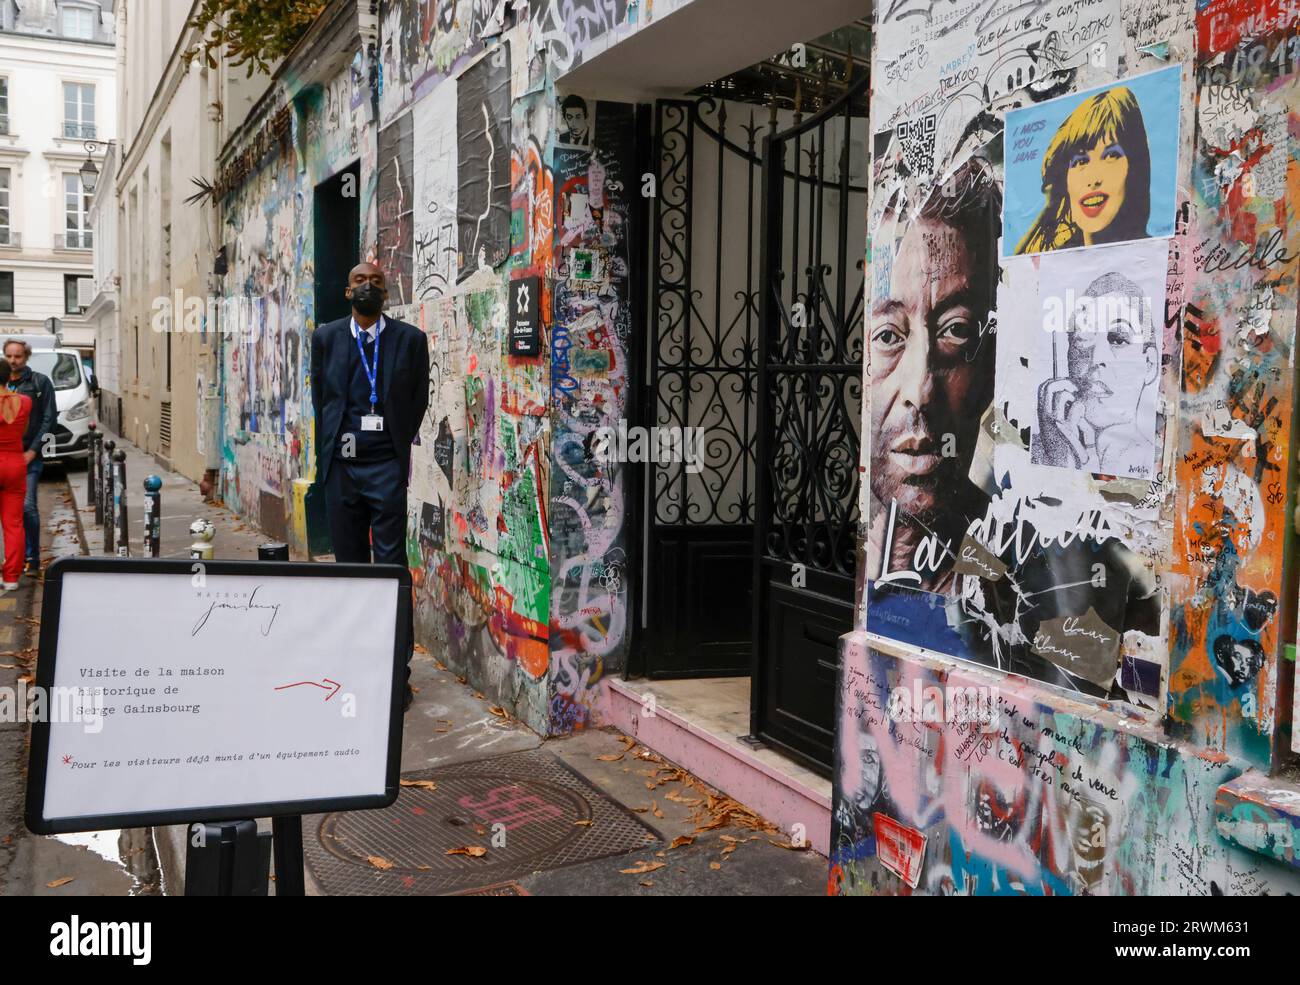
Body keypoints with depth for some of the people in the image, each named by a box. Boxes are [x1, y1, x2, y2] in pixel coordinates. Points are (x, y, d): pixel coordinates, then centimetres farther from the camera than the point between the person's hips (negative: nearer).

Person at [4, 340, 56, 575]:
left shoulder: (40, 382, 1)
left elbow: (49, 418, -2)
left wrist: (32, 451, -7)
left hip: (29, 456, -4)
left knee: (27, 507, -11)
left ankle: (33, 557, -2)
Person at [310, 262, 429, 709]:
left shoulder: (410, 339, 3)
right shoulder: (326, 337, 9)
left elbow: (419, 399, 7)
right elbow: (319, 398, 13)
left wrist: (402, 448, 2)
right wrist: (330, 450, 8)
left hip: (387, 466, -3)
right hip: (341, 467, 3)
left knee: (391, 565, -5)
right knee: (349, 564, 10)